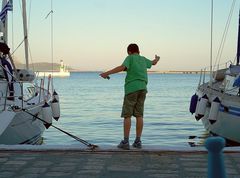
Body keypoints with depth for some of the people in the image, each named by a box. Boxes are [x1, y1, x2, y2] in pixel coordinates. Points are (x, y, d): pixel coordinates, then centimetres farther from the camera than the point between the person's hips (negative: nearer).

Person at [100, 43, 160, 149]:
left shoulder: (130, 58, 3)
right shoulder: (143, 59, 19)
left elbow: (122, 67, -16)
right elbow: (153, 63, 41)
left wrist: (107, 73, -21)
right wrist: (157, 58, 64)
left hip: (131, 88, -5)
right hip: (142, 89, 5)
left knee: (127, 115, -4)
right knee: (139, 115, 6)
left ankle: (125, 142, -8)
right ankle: (138, 141, 6)